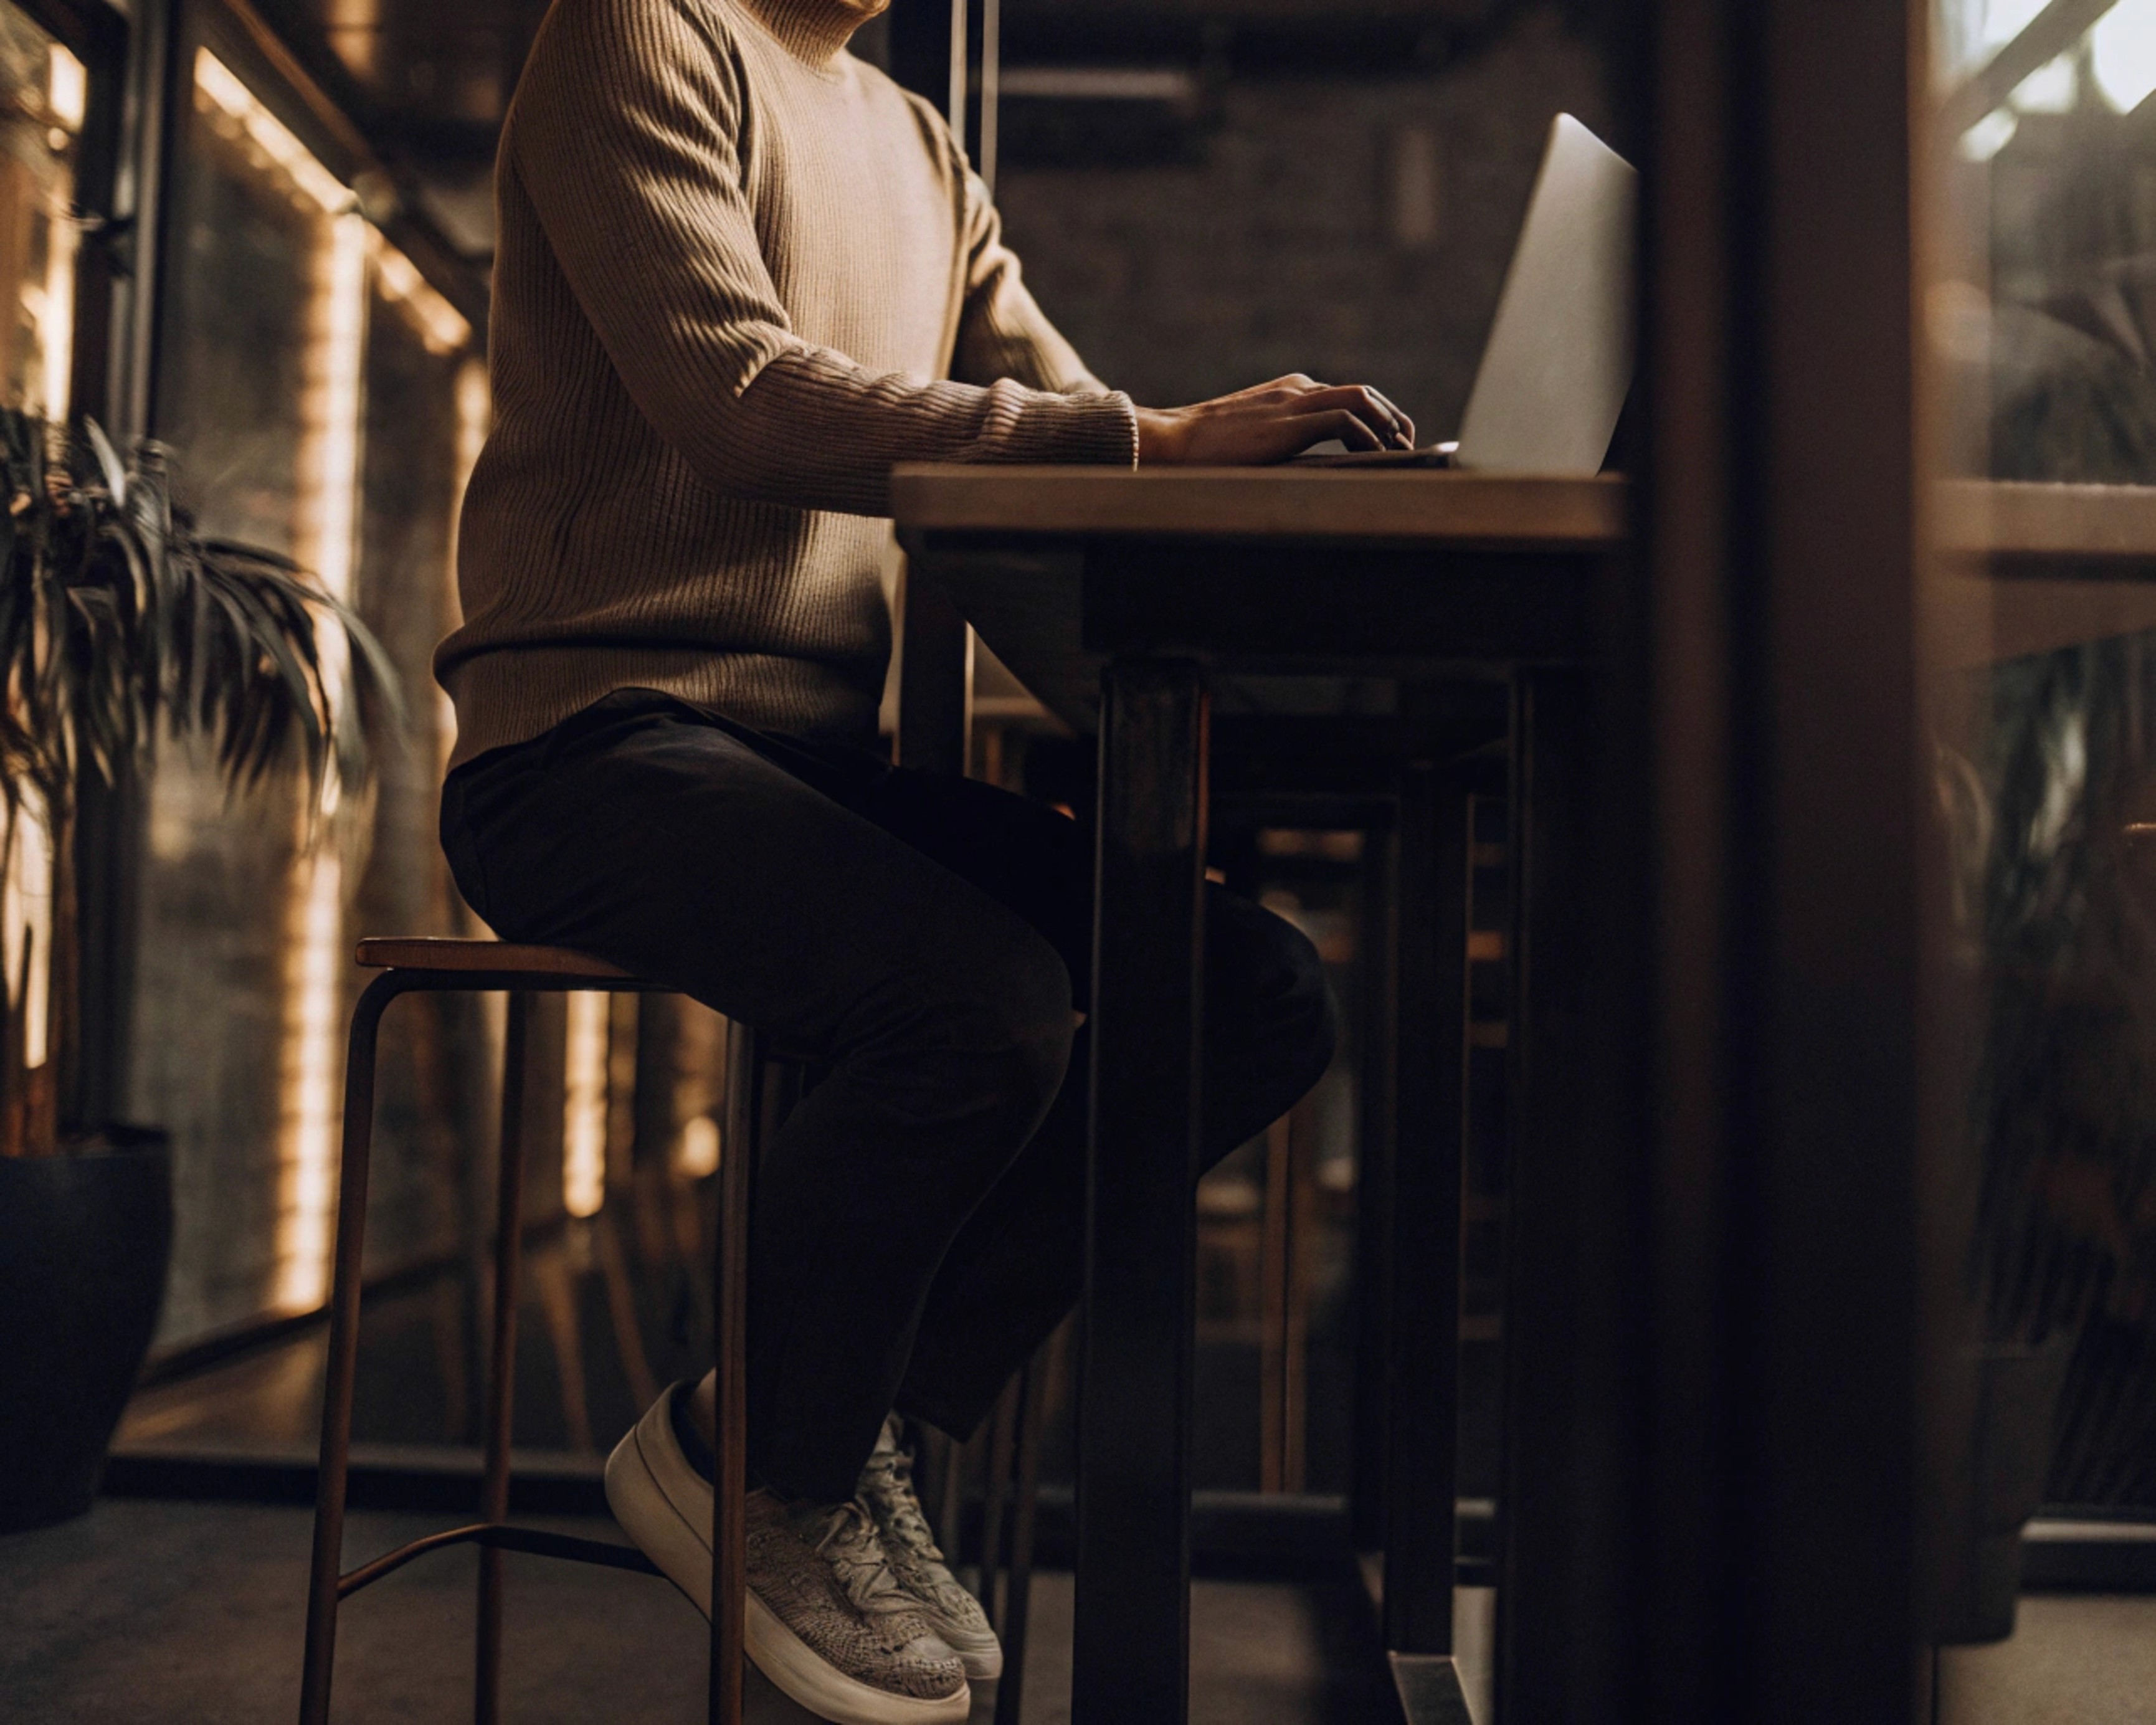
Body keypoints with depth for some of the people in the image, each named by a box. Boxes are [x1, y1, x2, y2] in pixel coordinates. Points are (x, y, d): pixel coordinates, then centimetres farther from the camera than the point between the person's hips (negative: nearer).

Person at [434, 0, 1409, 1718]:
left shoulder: (918, 143, 22)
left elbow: (1068, 433, 15)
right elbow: (733, 394, -18)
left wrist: (1253, 462, -6)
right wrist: (1147, 438, -24)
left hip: (828, 750, 8)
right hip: (599, 733, -7)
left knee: (1268, 995, -10)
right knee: (990, 997, -32)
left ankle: (863, 1415, -1)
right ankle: (753, 1467, -5)